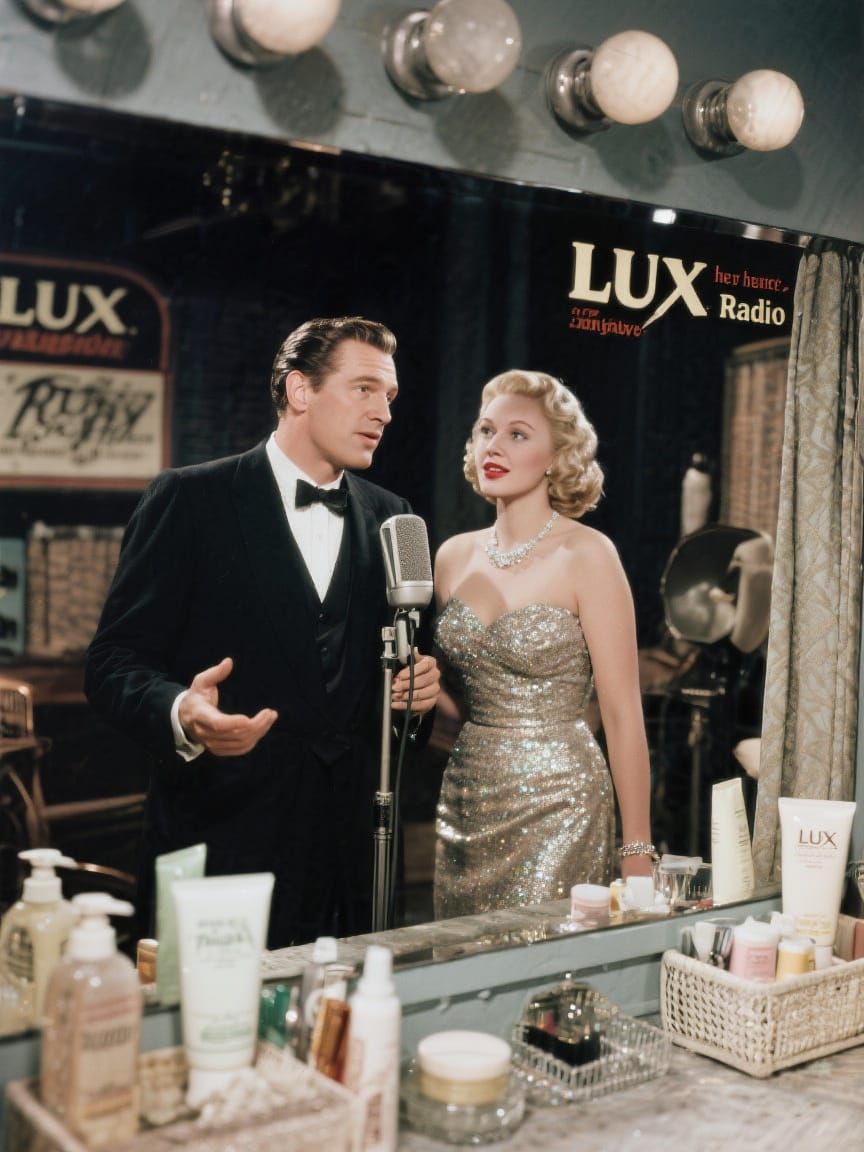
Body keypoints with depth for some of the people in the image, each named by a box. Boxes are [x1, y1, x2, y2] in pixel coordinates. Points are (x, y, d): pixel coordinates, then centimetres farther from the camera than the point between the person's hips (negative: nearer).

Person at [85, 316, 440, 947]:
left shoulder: (389, 516, 11)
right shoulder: (189, 499, -3)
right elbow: (115, 660, -7)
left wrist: (418, 687, -2)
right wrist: (180, 714, -26)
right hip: (223, 839, -4)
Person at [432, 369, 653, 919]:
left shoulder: (586, 554, -9)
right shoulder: (454, 556, 7)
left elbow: (623, 714, -9)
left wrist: (637, 854, -11)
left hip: (557, 806, -5)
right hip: (466, 805, 5)